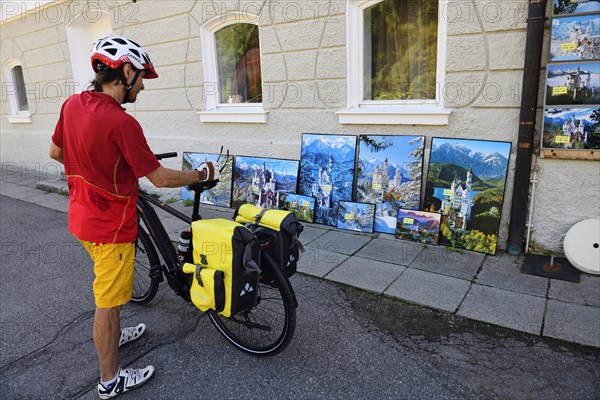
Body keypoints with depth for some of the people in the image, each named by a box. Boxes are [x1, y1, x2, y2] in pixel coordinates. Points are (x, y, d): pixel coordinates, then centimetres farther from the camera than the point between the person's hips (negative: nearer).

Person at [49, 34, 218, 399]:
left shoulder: (72, 104, -2)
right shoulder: (121, 122, -27)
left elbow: (56, 152, 12)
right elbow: (161, 178, -22)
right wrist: (203, 173, -8)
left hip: (83, 216, 9)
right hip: (110, 226, -9)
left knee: (107, 287, 28)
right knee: (108, 302, 6)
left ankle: (113, 335, 50)